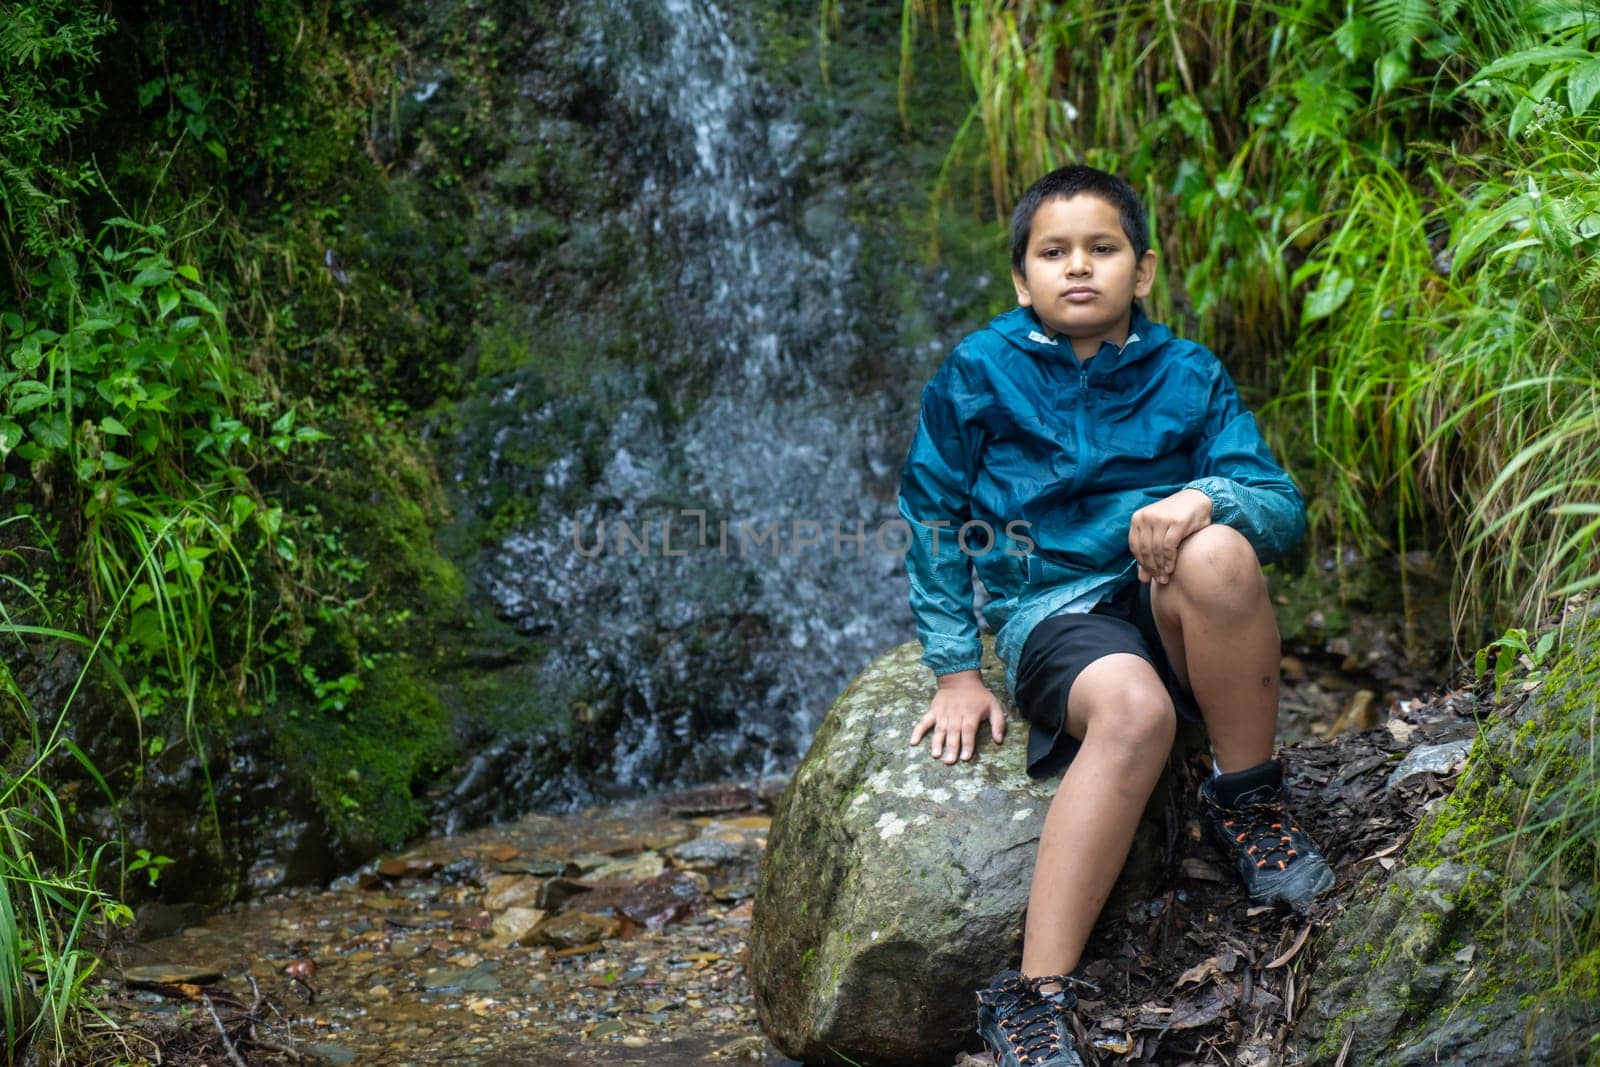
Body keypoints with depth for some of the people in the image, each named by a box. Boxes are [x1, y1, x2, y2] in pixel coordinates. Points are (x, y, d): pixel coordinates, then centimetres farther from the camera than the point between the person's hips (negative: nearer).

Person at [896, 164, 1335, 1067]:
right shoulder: (978, 375, 2)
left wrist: (1204, 499, -26)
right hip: (1051, 611, -2)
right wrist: (957, 671, 4)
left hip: (1170, 611, 2)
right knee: (1134, 710, -37)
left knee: (1217, 552, -34)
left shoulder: (1189, 376, 5)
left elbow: (1284, 508, -3)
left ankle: (1248, 803, -12)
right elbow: (933, 520, 8)